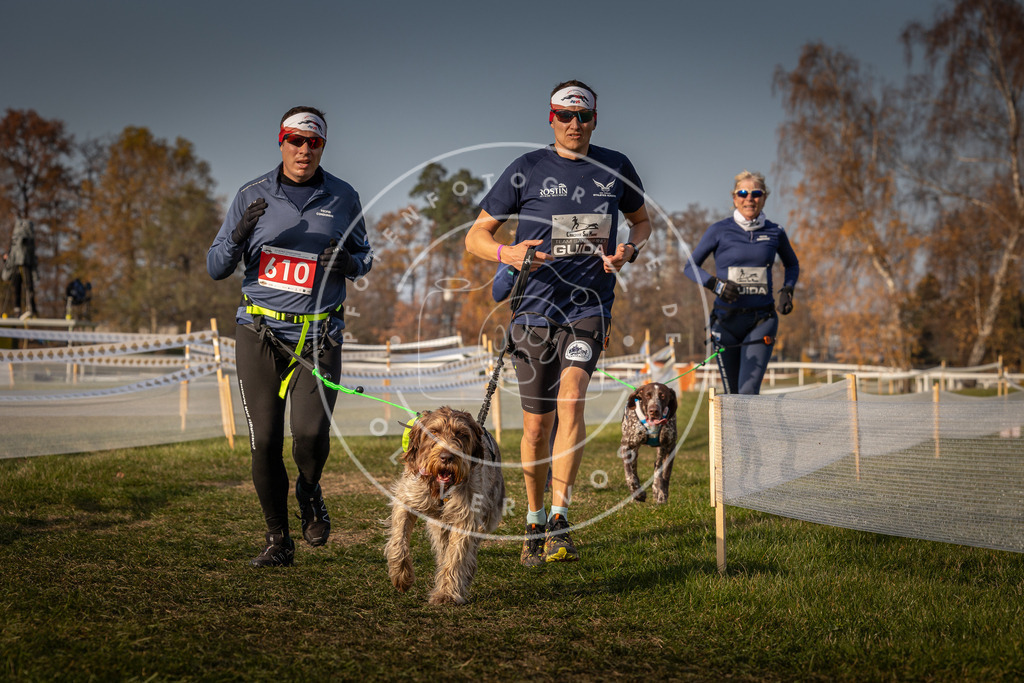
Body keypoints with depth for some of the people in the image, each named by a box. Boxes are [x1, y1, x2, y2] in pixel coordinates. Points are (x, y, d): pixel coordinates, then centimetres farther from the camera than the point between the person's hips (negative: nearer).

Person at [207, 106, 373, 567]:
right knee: (265, 441, -2)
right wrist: (238, 234, -15)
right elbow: (215, 269, 5)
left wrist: (349, 262, -7)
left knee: (311, 433, -17)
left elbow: (364, 257, 17)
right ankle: (278, 541, 15)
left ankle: (310, 492, 19)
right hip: (259, 332, 1)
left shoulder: (343, 198, 5)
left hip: (318, 334, 0)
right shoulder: (253, 196, 3)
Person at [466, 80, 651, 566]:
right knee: (536, 425, 3)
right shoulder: (526, 170, -1)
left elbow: (642, 221, 21)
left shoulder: (615, 168, 5)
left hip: (590, 305, 0)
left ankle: (559, 523, -23)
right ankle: (534, 524, 23)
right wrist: (507, 253, -21)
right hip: (536, 307, 0)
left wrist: (630, 248, -2)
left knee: (570, 398, -22)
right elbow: (475, 235, 1)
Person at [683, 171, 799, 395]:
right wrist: (715, 284, -14)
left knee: (749, 391, -15)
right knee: (732, 394, 6)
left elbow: (792, 265, 23)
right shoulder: (719, 231, -1)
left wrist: (787, 290, 4)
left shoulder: (775, 233, 5)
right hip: (726, 319, 0)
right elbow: (691, 267, 4)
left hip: (761, 320, 0)